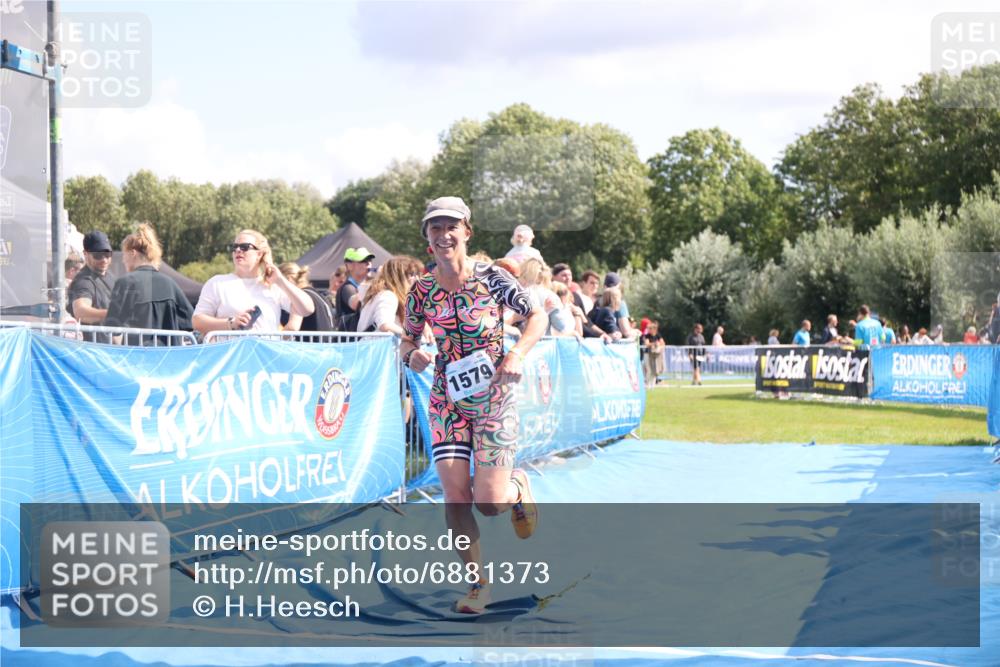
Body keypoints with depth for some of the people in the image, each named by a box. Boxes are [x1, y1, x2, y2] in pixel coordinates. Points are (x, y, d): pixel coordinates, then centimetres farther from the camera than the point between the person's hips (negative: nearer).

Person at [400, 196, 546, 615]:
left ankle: (518, 487, 29)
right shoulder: (421, 291, 1)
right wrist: (412, 355, -15)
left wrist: (516, 355, -19)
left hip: (493, 398, -2)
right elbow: (407, 341, 10)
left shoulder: (491, 278, -7)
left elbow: (537, 317, -3)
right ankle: (478, 584, 9)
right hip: (447, 399, 3)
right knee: (455, 496, -7)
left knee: (489, 502, -8)